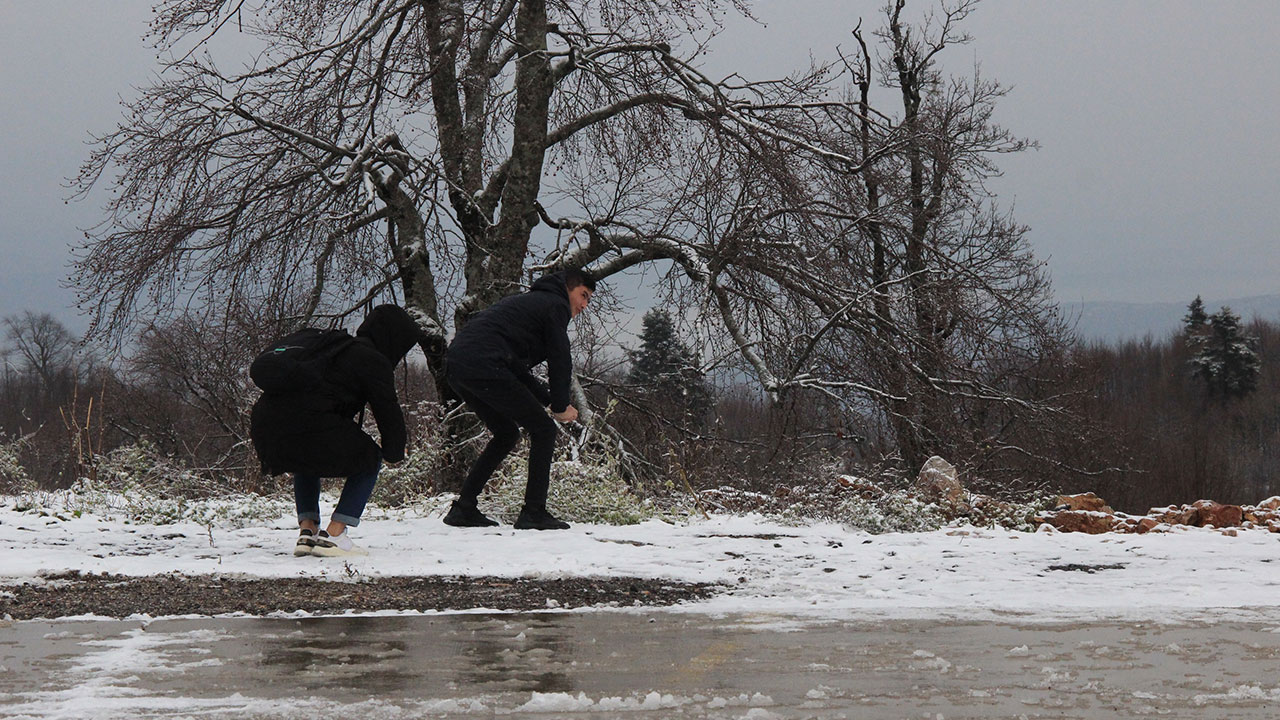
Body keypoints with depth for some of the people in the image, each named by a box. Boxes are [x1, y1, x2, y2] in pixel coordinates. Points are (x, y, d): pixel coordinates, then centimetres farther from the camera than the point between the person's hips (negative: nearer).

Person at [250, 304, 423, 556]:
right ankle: (333, 535, 3)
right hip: (309, 428, -8)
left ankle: (307, 530, 21)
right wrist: (394, 453, 22)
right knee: (369, 460, 14)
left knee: (306, 462, 39)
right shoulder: (373, 361, 5)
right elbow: (388, 411, 6)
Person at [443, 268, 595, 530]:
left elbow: (517, 368, 33)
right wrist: (561, 406, 12)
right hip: (485, 367, -9)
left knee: (506, 434, 24)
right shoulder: (556, 305, 7)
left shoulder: (529, 301, 35)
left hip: (454, 366, 9)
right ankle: (534, 513, -3)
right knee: (543, 430, 2)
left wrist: (549, 400, 26)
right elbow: (560, 360, 1)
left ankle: (463, 508, 18)